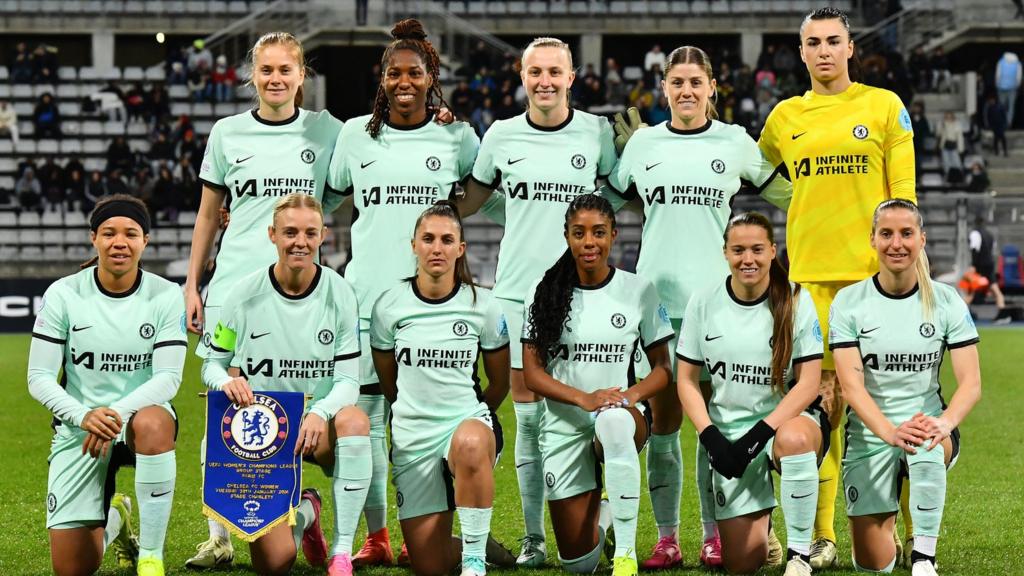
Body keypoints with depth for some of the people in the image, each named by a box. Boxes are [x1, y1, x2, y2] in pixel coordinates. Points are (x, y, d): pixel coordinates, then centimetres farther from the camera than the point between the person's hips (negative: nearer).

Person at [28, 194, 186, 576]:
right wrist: (83, 416, -25)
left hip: (142, 413, -1)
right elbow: (39, 378, -7)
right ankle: (114, 519, 34)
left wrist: (117, 412, -29)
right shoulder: (63, 295, -5)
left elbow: (168, 378, -12)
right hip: (78, 428, 1)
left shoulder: (166, 295, -6)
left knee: (153, 423, -42)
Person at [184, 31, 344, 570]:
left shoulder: (324, 130, 5)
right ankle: (218, 536, 2)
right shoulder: (228, 133, 8)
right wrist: (191, 286, 10)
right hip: (233, 283, 1)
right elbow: (208, 214, 13)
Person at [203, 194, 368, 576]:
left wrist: (319, 413, -29)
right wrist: (227, 382, -21)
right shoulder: (247, 293, -5)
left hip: (320, 427, 0)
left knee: (354, 420, -40)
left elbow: (348, 379, -7)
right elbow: (212, 364, 3)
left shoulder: (338, 292, -5)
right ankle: (304, 512, 26)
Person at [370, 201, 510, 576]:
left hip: (471, 421, -2)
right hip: (412, 438, 2)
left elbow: (499, 384, 11)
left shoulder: (483, 306, -1)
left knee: (470, 443, -43)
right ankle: (475, 544, 34)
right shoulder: (389, 307, 0)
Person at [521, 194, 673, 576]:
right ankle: (602, 512, 40)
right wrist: (584, 398, -20)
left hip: (625, 416, -2)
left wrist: (632, 395, -20)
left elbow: (662, 368, 2)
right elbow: (532, 373, -4)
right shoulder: (545, 294, -1)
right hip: (564, 426, 2)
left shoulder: (639, 291, -1)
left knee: (614, 422, -43)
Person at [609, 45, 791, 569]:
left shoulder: (734, 142, 6)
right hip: (657, 293, 1)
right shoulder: (643, 143, 10)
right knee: (662, 414, 1)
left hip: (716, 295, -1)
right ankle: (666, 536, 7)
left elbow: (787, 193, 17)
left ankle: (715, 535, 7)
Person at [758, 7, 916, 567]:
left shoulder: (884, 106, 5)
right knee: (820, 400, 0)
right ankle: (821, 535, 4)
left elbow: (903, 194, 2)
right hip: (811, 272, 2)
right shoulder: (784, 117, 11)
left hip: (874, 270, -2)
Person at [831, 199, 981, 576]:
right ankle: (885, 524, 36)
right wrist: (890, 431, -34)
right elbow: (851, 386, -15)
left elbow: (971, 383, -10)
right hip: (869, 435, 0)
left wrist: (944, 423, -32)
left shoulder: (946, 301, -4)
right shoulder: (849, 302, -6)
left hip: (928, 426, 0)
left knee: (928, 445, -39)